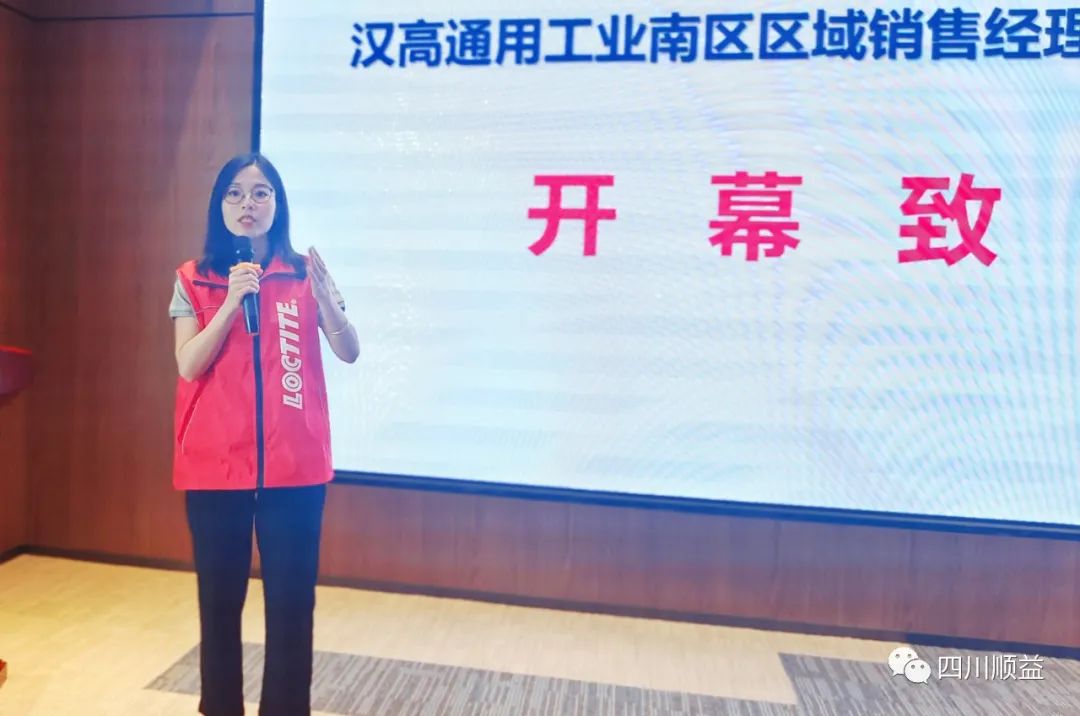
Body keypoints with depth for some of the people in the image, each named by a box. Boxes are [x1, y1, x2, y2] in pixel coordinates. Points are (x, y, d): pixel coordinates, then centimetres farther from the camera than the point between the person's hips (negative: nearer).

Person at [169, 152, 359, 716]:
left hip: (294, 465, 0)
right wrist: (233, 300, -16)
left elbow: (350, 352, -5)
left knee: (292, 601, 5)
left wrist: (324, 296, -22)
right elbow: (189, 366, -6)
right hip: (214, 465, 1)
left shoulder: (304, 274, 3)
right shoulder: (193, 280, 4)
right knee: (219, 600, 11)